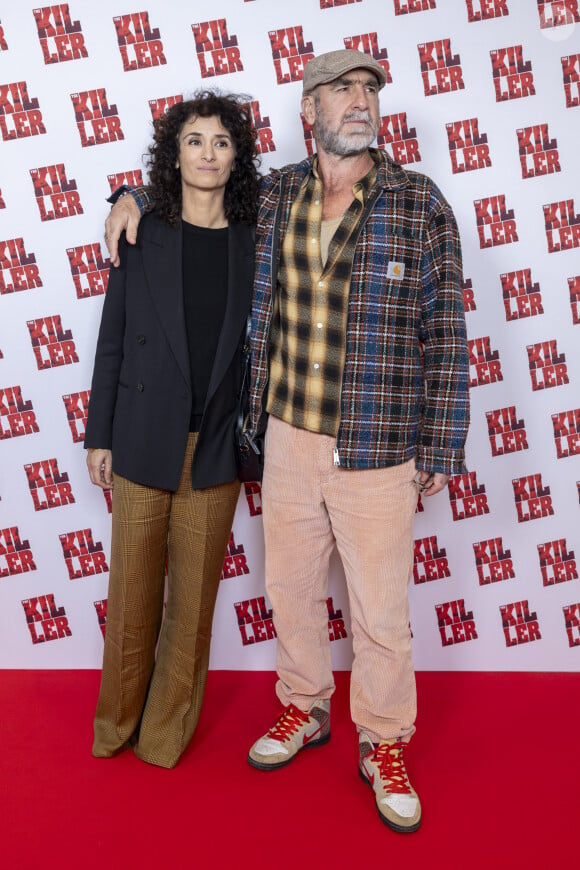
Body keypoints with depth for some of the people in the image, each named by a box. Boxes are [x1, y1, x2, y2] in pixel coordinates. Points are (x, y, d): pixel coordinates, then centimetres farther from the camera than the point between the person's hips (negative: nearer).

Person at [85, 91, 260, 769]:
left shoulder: (252, 242, 3)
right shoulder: (142, 235, 1)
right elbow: (113, 339, 3)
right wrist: (99, 434, 2)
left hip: (217, 445, 1)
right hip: (145, 438, 0)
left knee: (195, 594, 9)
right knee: (134, 587, 9)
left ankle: (167, 729, 29)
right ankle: (118, 721, 33)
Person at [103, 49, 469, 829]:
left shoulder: (420, 203, -5)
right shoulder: (272, 197, 4)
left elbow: (444, 334, -5)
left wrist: (440, 449, -5)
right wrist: (136, 196, 5)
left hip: (378, 452, -3)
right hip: (288, 439, 4)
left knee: (380, 610, 8)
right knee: (291, 590, 17)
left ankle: (383, 745, 31)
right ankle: (305, 709, 42)